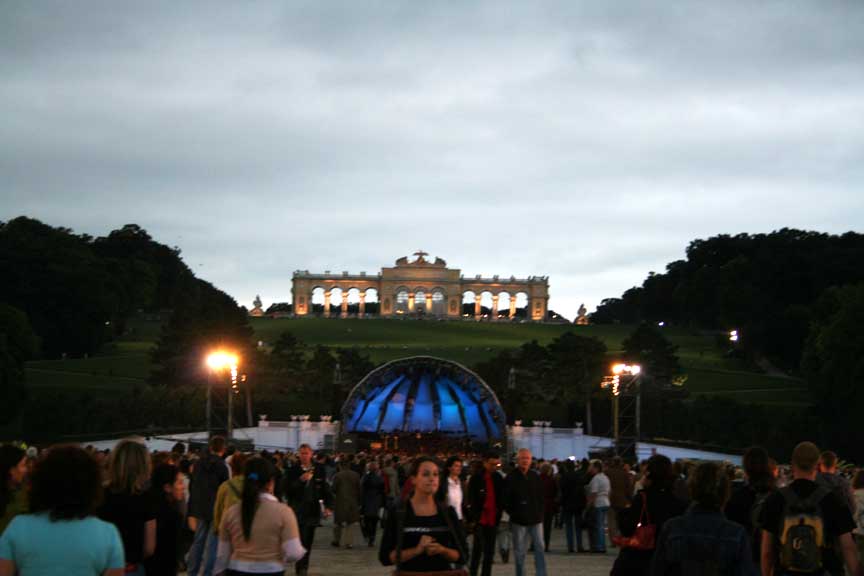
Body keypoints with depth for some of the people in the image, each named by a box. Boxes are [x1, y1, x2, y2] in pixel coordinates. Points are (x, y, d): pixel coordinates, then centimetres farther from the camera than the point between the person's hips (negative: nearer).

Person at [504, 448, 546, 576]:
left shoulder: (535, 477, 7)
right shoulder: (511, 478, -3)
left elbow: (541, 497, 13)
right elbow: (506, 500, -2)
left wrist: (540, 512, 3)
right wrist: (513, 513, -6)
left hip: (536, 519, 3)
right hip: (519, 521, -3)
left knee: (539, 547, -2)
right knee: (520, 551, 5)